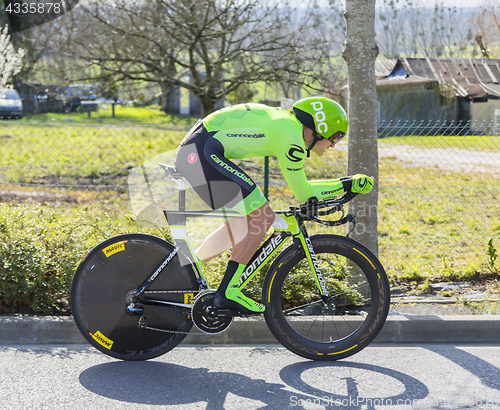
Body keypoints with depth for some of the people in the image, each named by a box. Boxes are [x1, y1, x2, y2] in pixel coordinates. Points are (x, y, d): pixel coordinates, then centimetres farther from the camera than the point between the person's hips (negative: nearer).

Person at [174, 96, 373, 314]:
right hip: (201, 153, -10)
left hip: (191, 153, 10)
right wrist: (346, 185, 3)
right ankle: (228, 293, -8)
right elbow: (302, 193, -4)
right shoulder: (290, 137, -12)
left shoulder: (286, 122, 17)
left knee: (242, 224, 15)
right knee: (262, 217, -9)